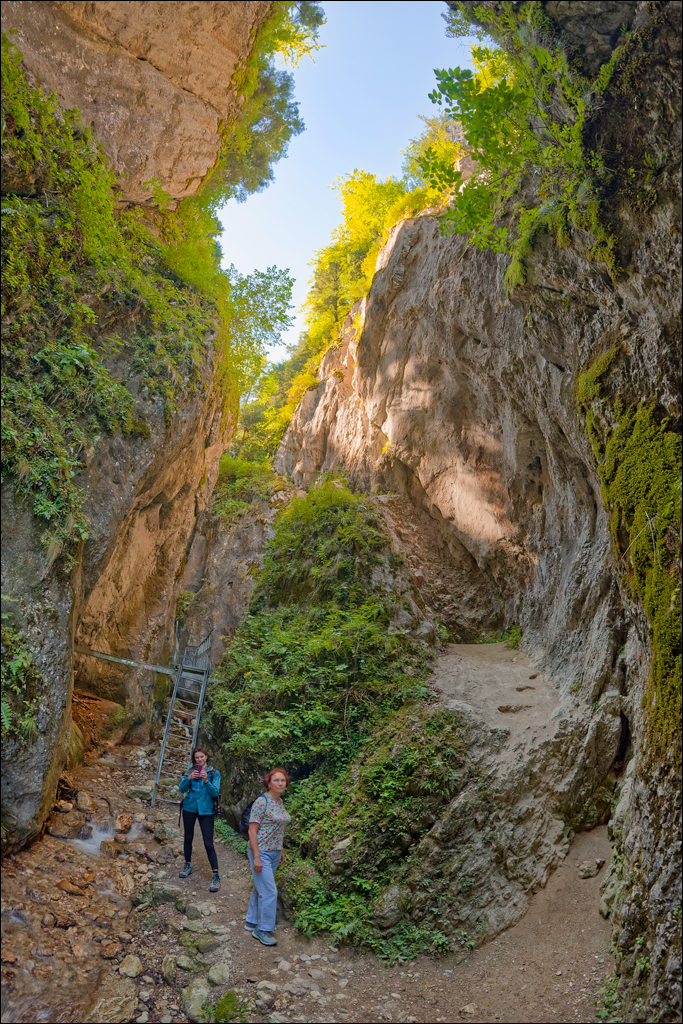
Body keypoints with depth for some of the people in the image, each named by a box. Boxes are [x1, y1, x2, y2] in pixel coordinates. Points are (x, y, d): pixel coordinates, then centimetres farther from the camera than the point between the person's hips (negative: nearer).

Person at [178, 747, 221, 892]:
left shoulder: (214, 773, -3)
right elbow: (182, 789, -5)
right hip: (189, 808, 3)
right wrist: (189, 778, -23)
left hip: (206, 810, -3)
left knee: (208, 843, -8)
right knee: (188, 837, 15)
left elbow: (215, 793, -11)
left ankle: (216, 876, -5)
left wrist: (206, 781, -26)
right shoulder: (190, 771, 4)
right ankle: (188, 865, 36)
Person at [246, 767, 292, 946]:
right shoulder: (261, 802, -18)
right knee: (269, 891, -6)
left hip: (274, 853, 8)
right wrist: (256, 857, -21)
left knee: (260, 888, 18)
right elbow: (252, 831, -19)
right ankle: (263, 930, 6)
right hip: (261, 852, -8)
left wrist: (281, 851, 19)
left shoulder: (280, 802, 7)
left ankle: (252, 922, 31)